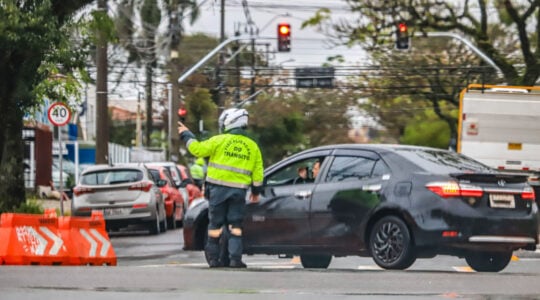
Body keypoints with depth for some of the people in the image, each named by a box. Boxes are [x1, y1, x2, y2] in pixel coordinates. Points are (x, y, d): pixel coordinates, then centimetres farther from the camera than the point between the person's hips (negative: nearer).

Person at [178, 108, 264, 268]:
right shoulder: (252, 146, 9)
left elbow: (198, 149, -5)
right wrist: (256, 192, 20)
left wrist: (186, 135, 10)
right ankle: (235, 258, -5)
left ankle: (213, 258, 10)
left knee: (215, 224, 7)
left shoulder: (220, 140, -4)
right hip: (238, 191, 2)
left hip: (218, 188, -2)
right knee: (235, 226, 5)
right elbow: (258, 173, 9)